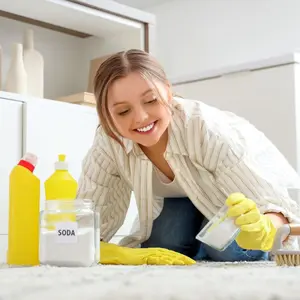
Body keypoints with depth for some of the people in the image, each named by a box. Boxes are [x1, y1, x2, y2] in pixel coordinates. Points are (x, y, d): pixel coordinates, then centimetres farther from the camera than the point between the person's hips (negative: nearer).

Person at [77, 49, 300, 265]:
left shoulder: (209, 130, -40)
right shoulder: (108, 142, -30)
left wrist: (262, 231, -67)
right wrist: (128, 255, -48)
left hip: (242, 200, -3)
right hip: (180, 204, 3)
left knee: (229, 250, -30)